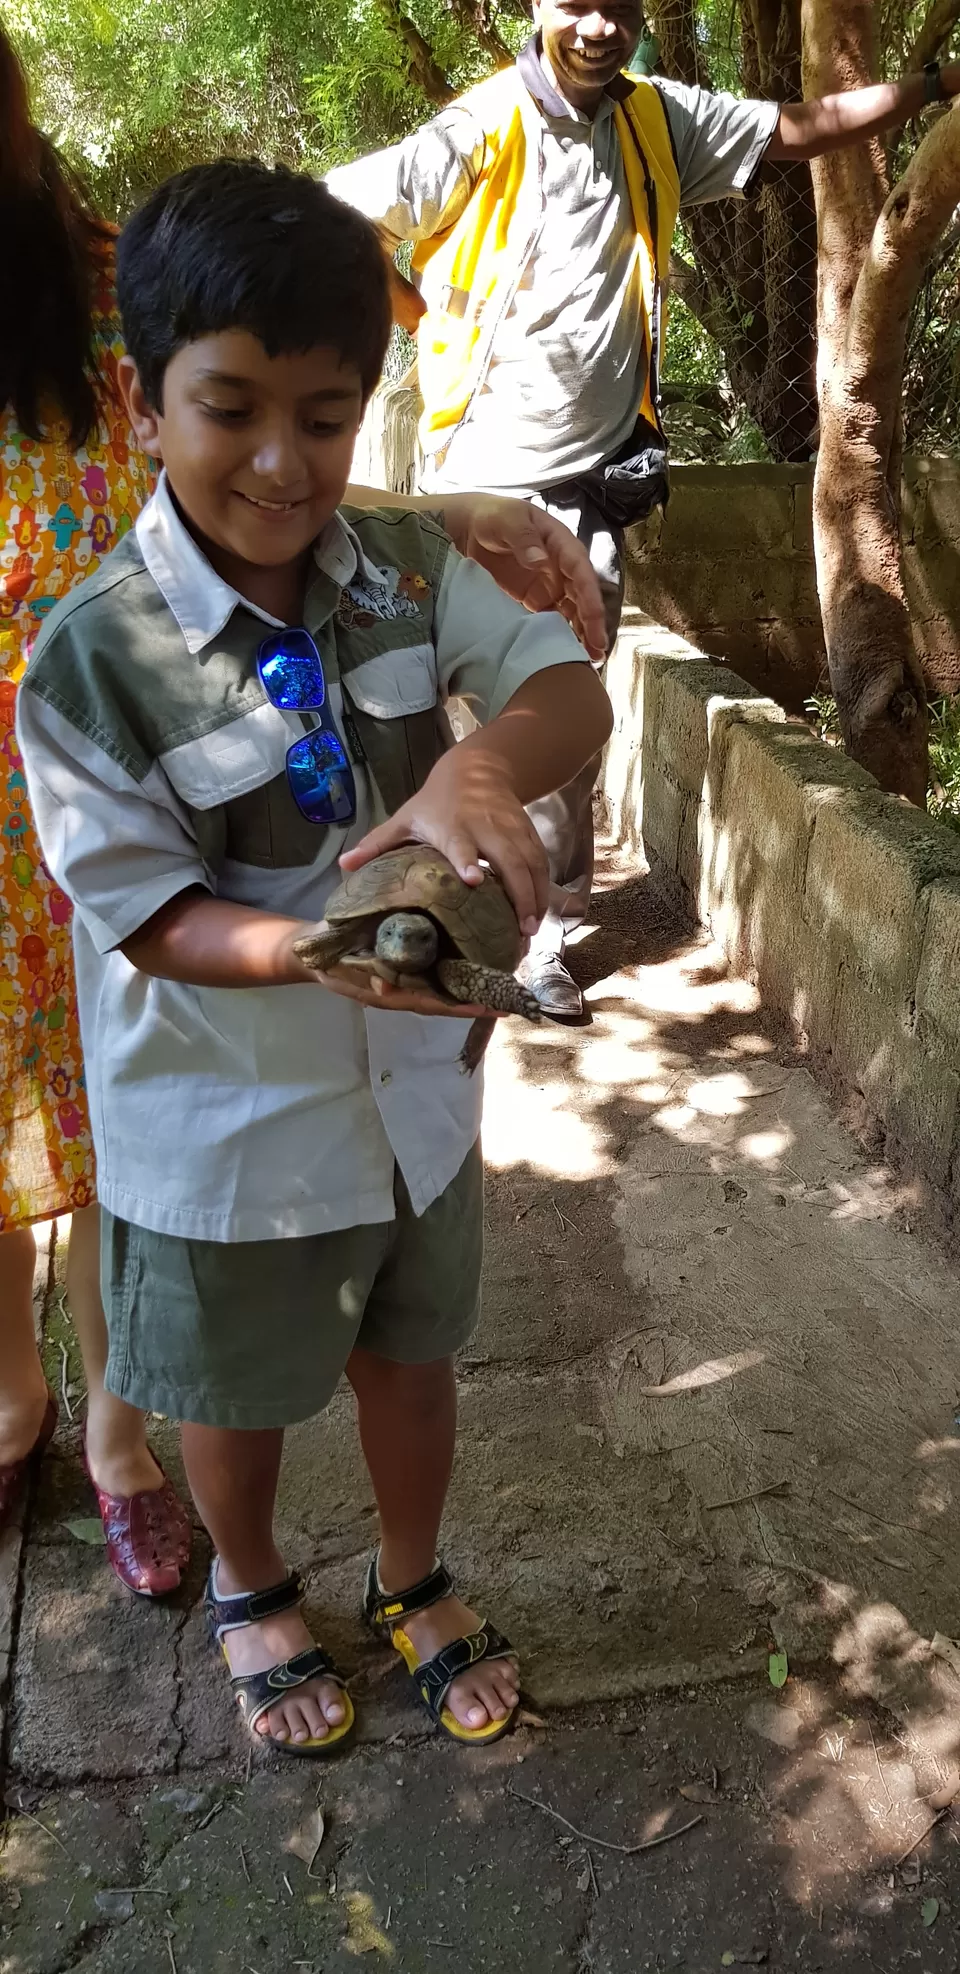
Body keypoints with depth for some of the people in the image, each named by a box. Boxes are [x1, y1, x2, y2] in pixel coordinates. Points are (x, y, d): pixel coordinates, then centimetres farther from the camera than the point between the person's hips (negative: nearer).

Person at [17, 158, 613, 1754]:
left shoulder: (410, 570, -9)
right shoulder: (92, 659, -21)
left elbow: (573, 692, -15)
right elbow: (148, 910, -18)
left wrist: (485, 764, -38)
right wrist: (320, 951, -37)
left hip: (412, 1082, 4)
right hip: (228, 1128, -3)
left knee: (411, 1359, 24)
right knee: (241, 1394, 22)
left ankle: (414, 1582, 54)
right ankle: (250, 1592, 54)